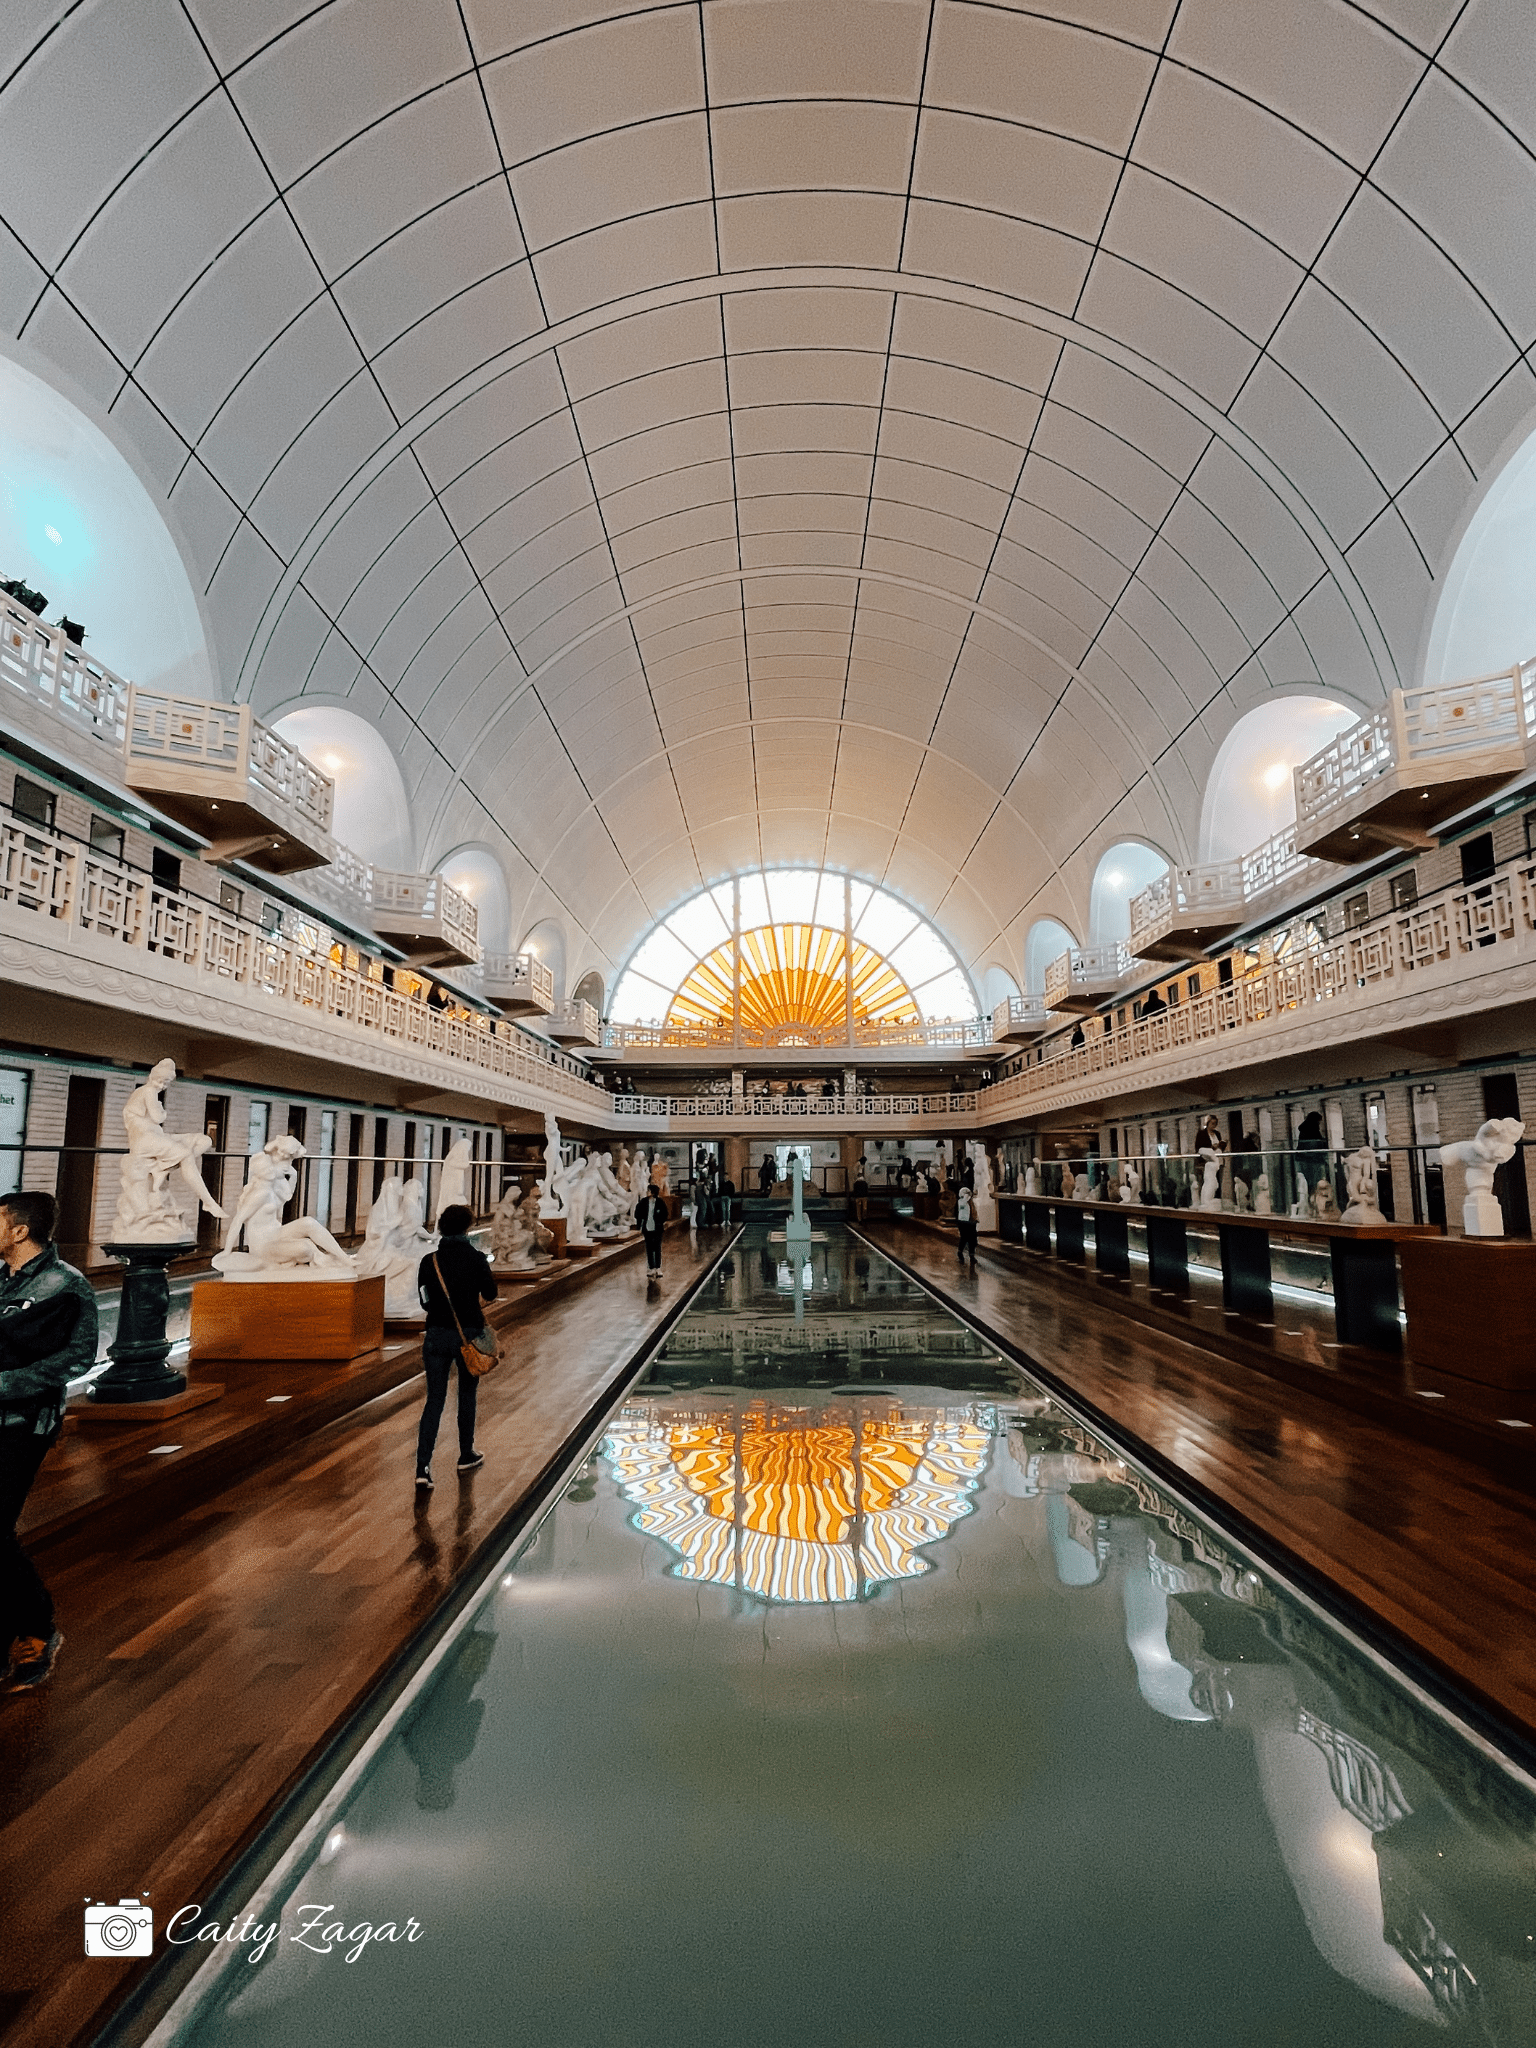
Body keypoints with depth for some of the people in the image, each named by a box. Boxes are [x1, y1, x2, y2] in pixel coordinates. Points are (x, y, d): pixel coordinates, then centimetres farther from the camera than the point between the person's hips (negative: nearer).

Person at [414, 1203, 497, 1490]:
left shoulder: (429, 1261, -3)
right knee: (467, 1395, 17)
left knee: (434, 1399, 5)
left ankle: (422, 1467, -5)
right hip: (468, 1335, -1)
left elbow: (424, 1301, 6)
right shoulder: (476, 1258, -11)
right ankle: (466, 1456, 31)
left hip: (436, 1335, 2)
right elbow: (490, 1294, 0)